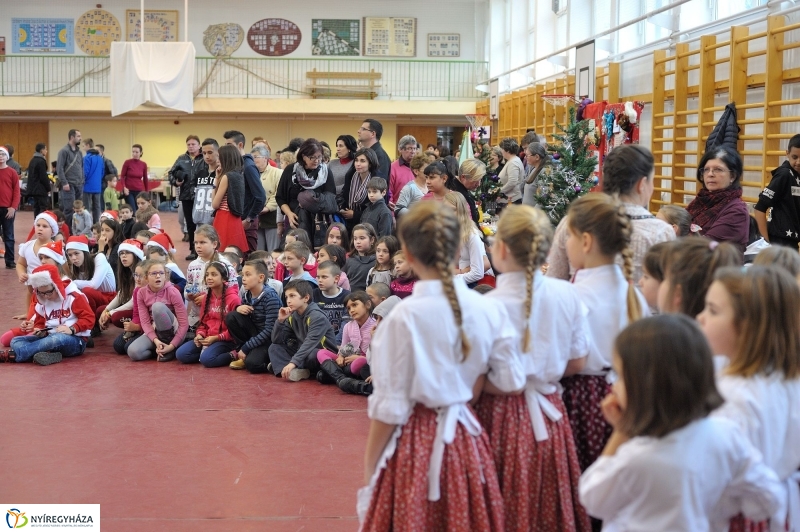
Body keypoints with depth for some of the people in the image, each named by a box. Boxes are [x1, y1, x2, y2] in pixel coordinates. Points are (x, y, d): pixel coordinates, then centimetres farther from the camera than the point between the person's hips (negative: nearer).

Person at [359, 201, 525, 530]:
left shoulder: (404, 317, -19)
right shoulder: (488, 310, -7)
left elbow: (389, 409, -15)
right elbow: (511, 384, 2)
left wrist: (369, 475, -4)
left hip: (415, 444, -4)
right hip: (465, 440, 4)